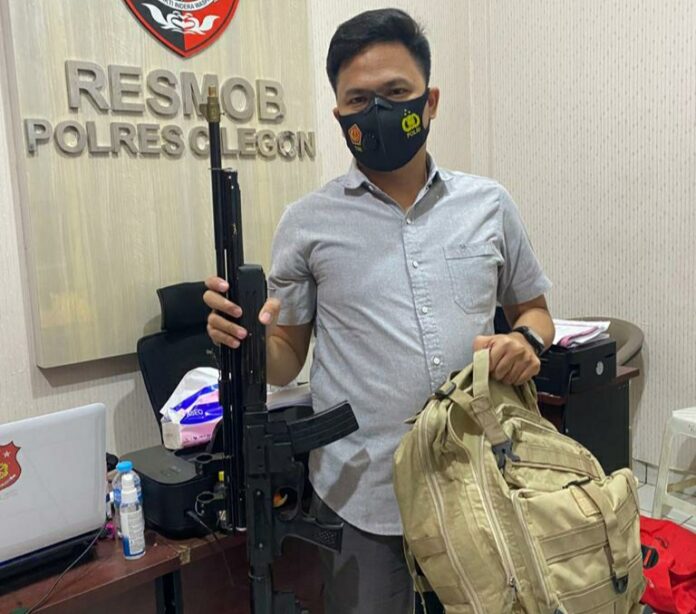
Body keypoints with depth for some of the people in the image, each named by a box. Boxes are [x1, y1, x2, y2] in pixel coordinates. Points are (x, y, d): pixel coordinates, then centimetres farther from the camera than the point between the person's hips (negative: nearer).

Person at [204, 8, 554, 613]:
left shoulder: (489, 204, 3)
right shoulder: (308, 222, -2)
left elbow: (533, 309, 14)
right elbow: (285, 360, 3)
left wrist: (528, 339, -8)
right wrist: (247, 339, -19)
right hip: (361, 495, -2)